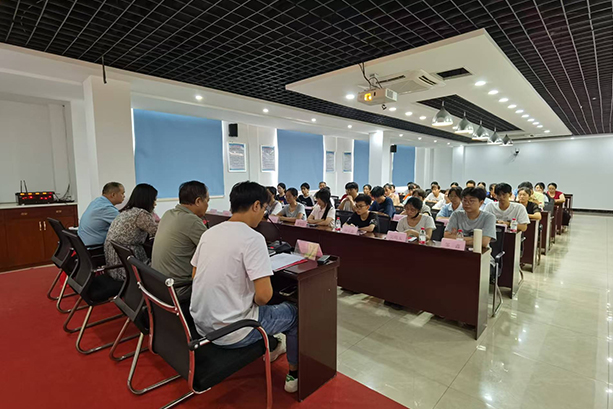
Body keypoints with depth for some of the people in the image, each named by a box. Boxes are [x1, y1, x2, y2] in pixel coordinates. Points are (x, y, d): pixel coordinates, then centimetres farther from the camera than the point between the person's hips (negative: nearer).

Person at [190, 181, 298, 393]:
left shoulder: (209, 232, 0)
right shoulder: (252, 238, -23)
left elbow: (195, 276, 11)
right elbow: (264, 295, -27)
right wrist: (255, 301, -3)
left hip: (201, 324, 8)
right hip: (229, 333, -7)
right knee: (294, 312, 15)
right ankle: (294, 374, 32)